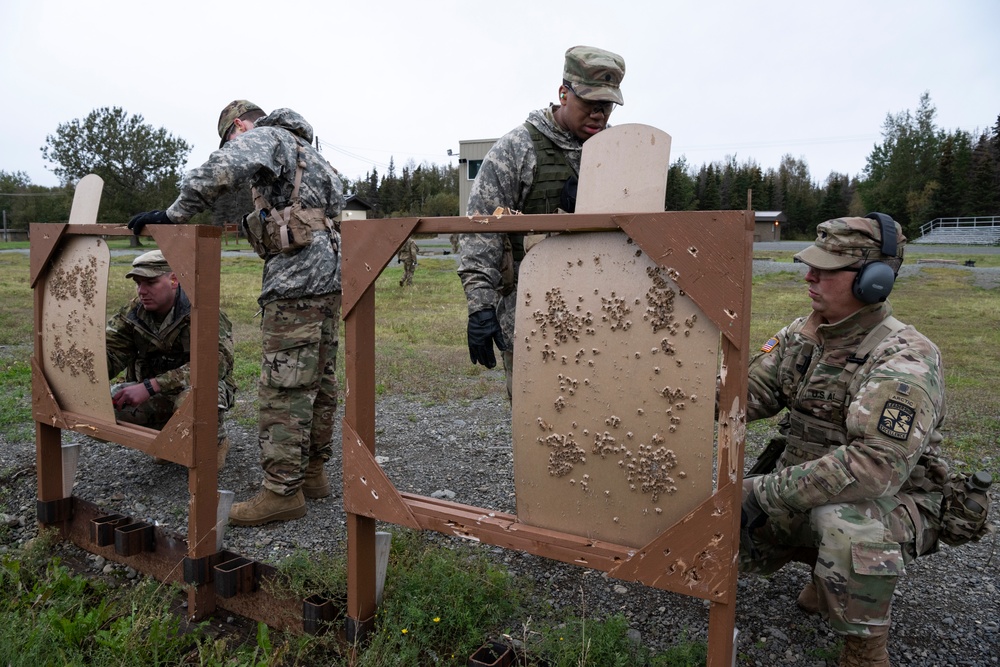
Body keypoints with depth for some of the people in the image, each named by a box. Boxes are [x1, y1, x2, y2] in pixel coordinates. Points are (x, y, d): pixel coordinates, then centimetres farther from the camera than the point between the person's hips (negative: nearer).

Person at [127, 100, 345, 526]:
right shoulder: (306, 150, 27)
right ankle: (313, 473, 21)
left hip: (296, 276, -10)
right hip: (329, 272, 10)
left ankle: (282, 491, -4)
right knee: (318, 381, 12)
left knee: (284, 386, -8)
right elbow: (336, 199, 32)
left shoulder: (262, 136, -1)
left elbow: (221, 170, -19)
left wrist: (173, 214, -10)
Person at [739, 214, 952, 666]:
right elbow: (750, 392, -2)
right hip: (803, 492, 8)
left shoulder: (903, 360, -25)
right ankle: (830, 566, 25)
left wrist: (766, 491, -33)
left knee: (848, 528, -40)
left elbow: (877, 465, -35)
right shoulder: (802, 334, 1)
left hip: (893, 502, -8)